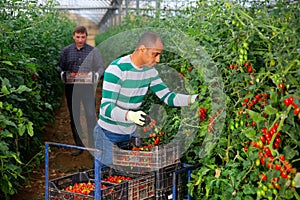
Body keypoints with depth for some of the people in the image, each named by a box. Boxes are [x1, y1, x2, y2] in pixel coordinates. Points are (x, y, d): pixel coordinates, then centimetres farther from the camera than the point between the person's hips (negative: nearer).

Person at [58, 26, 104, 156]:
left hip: (88, 87, -2)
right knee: (74, 117, 9)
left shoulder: (93, 51, 3)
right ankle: (79, 145, 21)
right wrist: (64, 75, -10)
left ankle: (93, 145, 1)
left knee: (91, 116, -9)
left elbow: (100, 68, 2)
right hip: (71, 88, 3)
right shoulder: (66, 51, 7)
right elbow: (61, 67, 11)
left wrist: (95, 75, -19)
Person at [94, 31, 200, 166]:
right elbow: (106, 107, -27)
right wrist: (130, 115, -46)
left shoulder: (150, 70, 1)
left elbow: (167, 97, 2)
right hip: (110, 135, -7)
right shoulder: (117, 69, -22)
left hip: (132, 132, 7)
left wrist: (193, 99, -15)